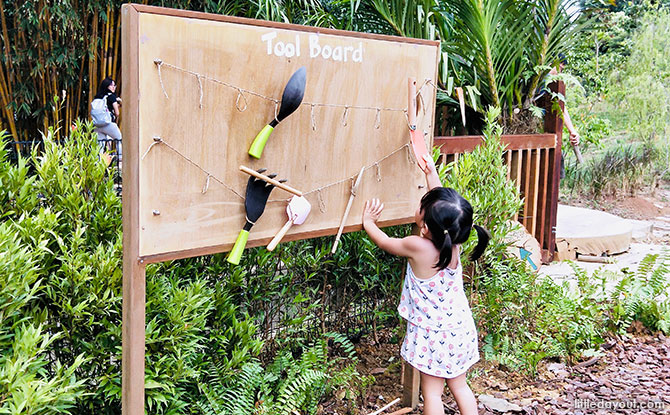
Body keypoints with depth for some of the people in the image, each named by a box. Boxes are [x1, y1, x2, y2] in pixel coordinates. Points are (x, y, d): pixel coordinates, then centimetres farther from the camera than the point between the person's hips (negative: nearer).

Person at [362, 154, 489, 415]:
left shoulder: (418, 247, -25)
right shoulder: (453, 243, -9)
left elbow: (384, 242, -6)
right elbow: (442, 206, 8)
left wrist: (368, 222, 13)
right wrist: (431, 173, 18)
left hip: (432, 334, -6)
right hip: (461, 329, 6)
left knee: (432, 392, 8)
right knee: (459, 386, 18)